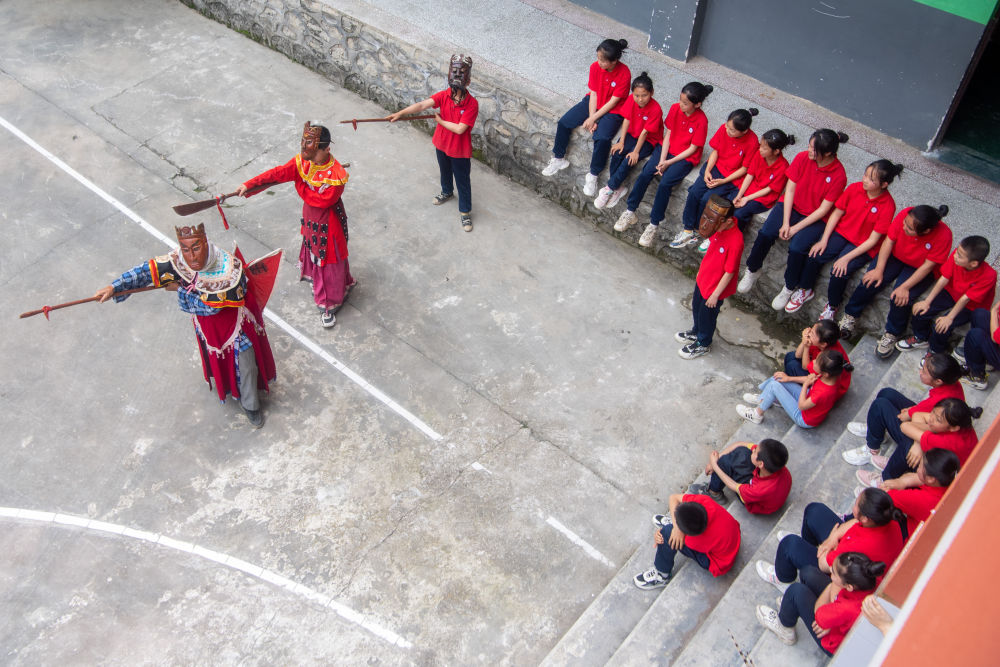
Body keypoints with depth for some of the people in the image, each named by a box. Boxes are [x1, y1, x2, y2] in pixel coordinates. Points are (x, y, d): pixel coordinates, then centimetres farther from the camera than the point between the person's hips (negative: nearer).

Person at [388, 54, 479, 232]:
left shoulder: (472, 104, -27)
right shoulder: (443, 95, -15)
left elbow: (459, 129, -31)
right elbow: (422, 105, -28)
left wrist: (440, 120, -19)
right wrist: (400, 113, -39)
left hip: (460, 150, -5)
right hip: (442, 144, 5)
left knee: (463, 181, 9)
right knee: (445, 171, 30)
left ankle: (465, 212, 27)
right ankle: (447, 192, 59)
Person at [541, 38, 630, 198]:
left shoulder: (624, 74, -24)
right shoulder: (595, 67, -11)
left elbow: (613, 102, -20)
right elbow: (593, 93, -7)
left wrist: (593, 118, -19)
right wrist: (590, 118, -14)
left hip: (612, 111, -5)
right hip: (592, 103, 5)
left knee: (602, 138, -30)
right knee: (564, 122, -10)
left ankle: (593, 175, -11)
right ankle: (559, 159, 11)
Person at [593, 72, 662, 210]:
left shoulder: (655, 109, -26)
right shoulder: (631, 99, -11)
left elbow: (645, 132, -24)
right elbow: (626, 120, -6)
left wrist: (636, 151, -21)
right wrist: (621, 142, -10)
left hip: (649, 140, -5)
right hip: (632, 134, 5)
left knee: (629, 160, -25)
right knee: (617, 153, -20)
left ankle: (609, 189, -12)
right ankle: (619, 188, -8)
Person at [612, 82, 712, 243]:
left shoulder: (701, 121, -18)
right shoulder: (675, 108, -6)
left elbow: (692, 149, -13)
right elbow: (668, 134, 0)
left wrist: (669, 163, -17)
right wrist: (662, 160, -11)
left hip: (686, 157, -4)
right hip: (667, 149, 5)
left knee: (665, 183, -26)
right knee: (645, 173, -19)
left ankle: (653, 224, -14)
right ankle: (630, 212, -5)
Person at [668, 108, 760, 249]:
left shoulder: (752, 142, -23)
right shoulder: (724, 128, -11)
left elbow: (744, 168, -14)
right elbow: (715, 151, 1)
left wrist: (723, 181, -18)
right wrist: (707, 171, -11)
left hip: (733, 177, -5)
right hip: (715, 167, 5)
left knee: (706, 199, -20)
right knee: (694, 192, -15)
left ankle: (697, 231, 4)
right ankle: (688, 230, -4)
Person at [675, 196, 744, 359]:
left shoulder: (735, 242, -36)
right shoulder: (721, 227, -12)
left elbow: (729, 272, -27)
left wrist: (715, 294, -18)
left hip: (715, 286, -8)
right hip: (703, 278, 8)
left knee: (707, 316, 16)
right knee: (696, 307, 29)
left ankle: (703, 344, 42)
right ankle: (696, 332, 55)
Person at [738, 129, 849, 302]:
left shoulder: (838, 175, -18)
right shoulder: (803, 158, -10)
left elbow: (823, 209, -15)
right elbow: (790, 190, -6)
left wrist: (795, 228, -17)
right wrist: (785, 222, -13)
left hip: (815, 217, -3)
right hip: (791, 206, 3)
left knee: (797, 248, -28)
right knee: (765, 234, -22)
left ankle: (789, 288, -3)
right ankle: (752, 271, 3)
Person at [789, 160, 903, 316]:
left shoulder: (888, 206, -20)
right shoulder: (854, 188, -10)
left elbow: (873, 240, -17)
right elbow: (836, 214, 0)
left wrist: (847, 258, -22)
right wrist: (824, 240, -9)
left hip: (863, 245, -4)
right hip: (841, 232, 4)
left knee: (839, 272, -25)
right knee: (815, 255, -18)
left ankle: (832, 305, 4)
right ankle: (805, 290, 8)